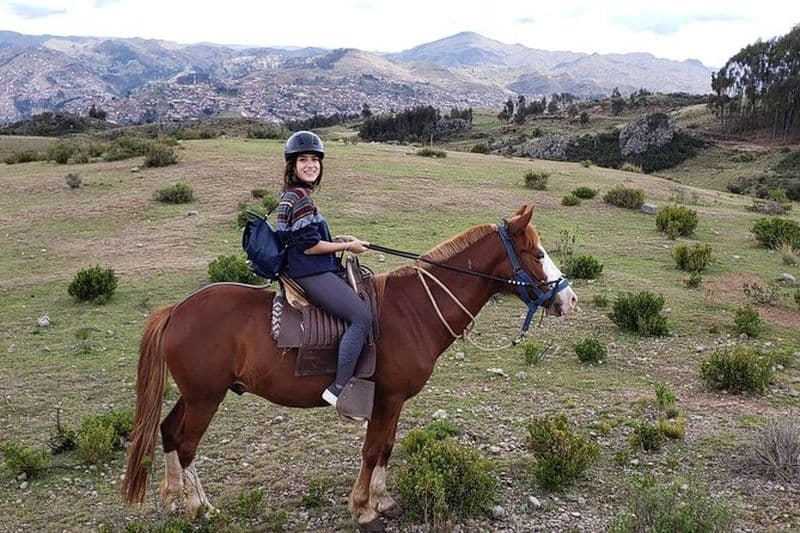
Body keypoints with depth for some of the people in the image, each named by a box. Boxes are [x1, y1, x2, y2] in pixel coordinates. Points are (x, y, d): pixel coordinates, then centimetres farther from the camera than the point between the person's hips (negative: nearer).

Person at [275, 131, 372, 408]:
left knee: (364, 292, 21)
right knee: (362, 315, -20)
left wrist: (338, 239, 13)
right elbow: (310, 246, -19)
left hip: (311, 272, 12)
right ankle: (339, 389, -19)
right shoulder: (300, 197, -17)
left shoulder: (291, 195, 16)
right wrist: (347, 246, -8)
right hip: (311, 275, -12)